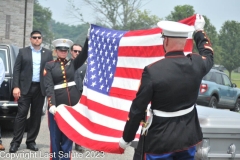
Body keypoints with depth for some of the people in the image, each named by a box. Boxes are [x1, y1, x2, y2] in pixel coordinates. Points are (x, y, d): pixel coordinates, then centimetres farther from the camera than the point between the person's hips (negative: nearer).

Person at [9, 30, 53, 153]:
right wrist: (16, 87, -8)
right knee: (21, 114, -5)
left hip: (40, 88, 2)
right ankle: (16, 142, -3)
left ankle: (31, 141, 14)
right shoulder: (23, 52, 6)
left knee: (36, 115, 5)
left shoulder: (48, 53, 9)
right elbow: (16, 70, 1)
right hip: (25, 87, -2)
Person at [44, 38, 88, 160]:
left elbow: (85, 54, -6)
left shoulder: (72, 63, 10)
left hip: (73, 102, 2)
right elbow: (48, 86, -8)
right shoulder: (49, 65, 2)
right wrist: (52, 105, -20)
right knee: (56, 135, 5)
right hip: (57, 103, -2)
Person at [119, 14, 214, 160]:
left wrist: (126, 138, -1)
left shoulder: (152, 71, -20)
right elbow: (208, 55, 19)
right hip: (188, 137, 5)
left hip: (160, 140, -4)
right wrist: (199, 31, 35)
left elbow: (138, 109, -14)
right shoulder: (197, 64, -8)